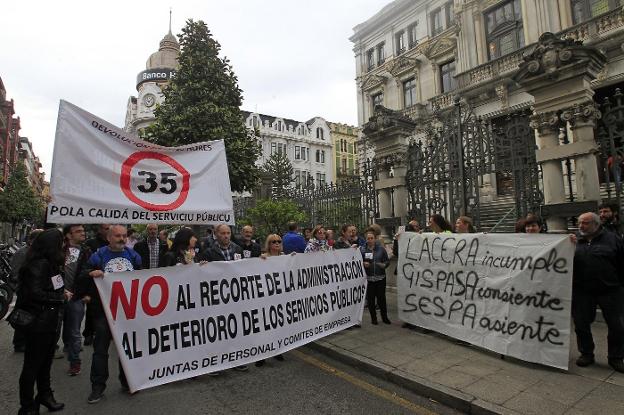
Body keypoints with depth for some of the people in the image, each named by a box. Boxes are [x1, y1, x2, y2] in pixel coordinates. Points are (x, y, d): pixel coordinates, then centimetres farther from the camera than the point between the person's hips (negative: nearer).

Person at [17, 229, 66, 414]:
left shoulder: (50, 263, 7)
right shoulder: (39, 264, -20)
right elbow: (35, 293, -25)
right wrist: (61, 298, -15)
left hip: (51, 321, 9)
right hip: (39, 322, -9)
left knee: (45, 360, 22)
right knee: (33, 364, 7)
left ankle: (44, 395, 38)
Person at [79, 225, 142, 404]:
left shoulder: (133, 255, 5)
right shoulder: (98, 255, -3)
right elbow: (82, 278, -3)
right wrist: (91, 274, -23)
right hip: (104, 309, -2)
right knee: (101, 348, 4)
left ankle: (127, 381, 29)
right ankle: (98, 386, 20)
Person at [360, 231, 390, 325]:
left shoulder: (381, 249, 4)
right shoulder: (362, 249, 2)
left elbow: (387, 261, 7)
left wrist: (384, 265, -13)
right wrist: (363, 264, -16)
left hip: (380, 277, 0)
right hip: (368, 278, 0)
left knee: (381, 297, 4)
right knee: (370, 299, 6)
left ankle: (384, 317, 22)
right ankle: (373, 318, 21)